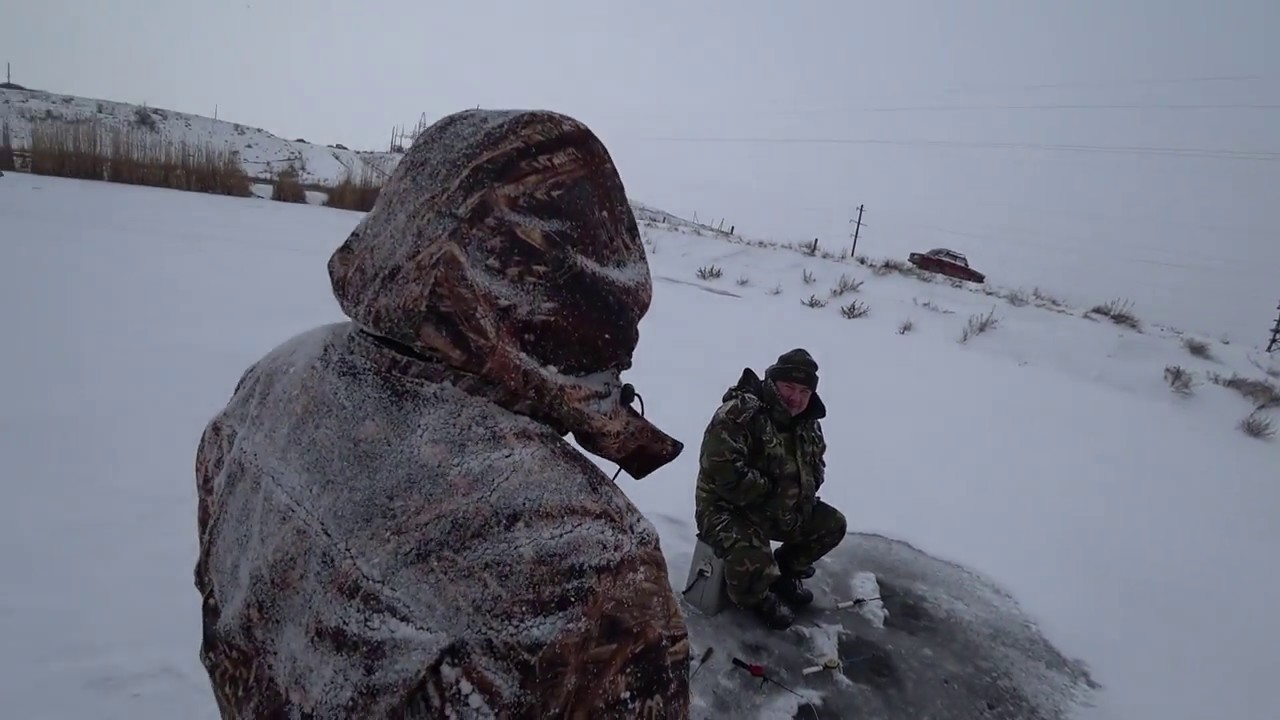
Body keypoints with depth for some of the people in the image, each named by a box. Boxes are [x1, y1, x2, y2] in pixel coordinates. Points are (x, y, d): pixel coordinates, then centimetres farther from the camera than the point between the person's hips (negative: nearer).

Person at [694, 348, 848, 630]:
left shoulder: (808, 425, 3)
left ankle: (785, 571, 27)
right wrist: (772, 491, -23)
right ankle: (756, 598, 6)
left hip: (781, 509, 8)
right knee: (754, 565, -32)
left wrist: (801, 494, -4)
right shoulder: (737, 414, -26)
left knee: (832, 524, 6)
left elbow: (815, 469, 18)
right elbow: (725, 475, -33)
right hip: (726, 508, -8)